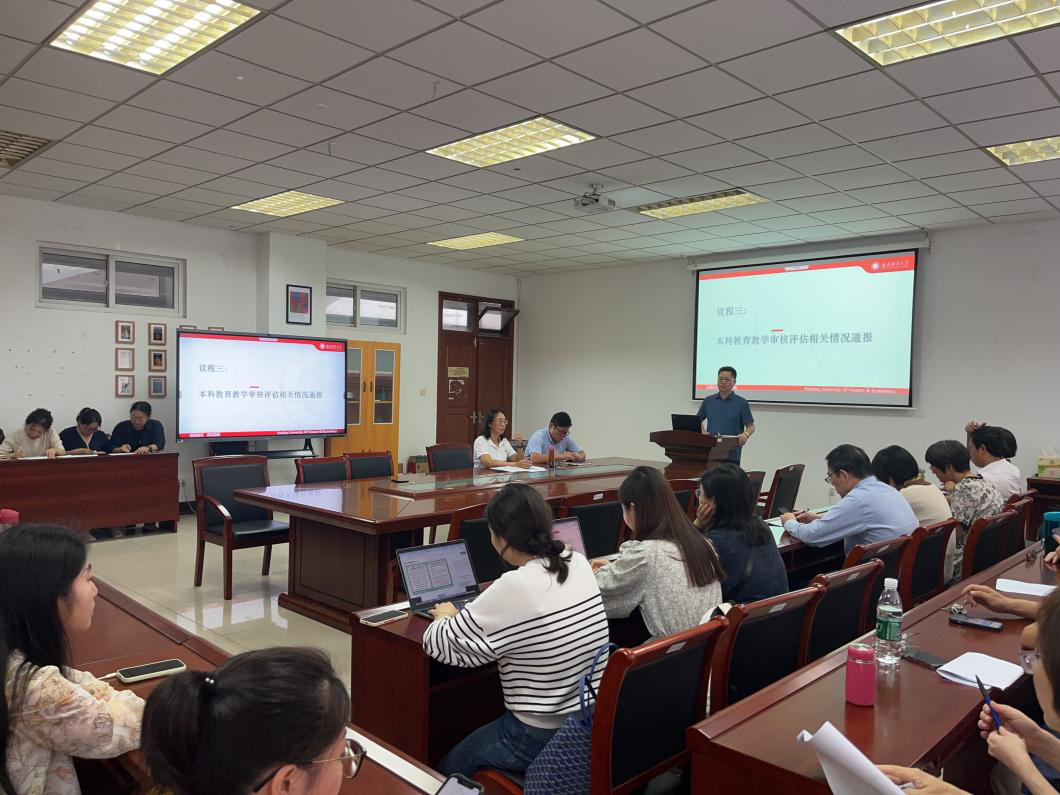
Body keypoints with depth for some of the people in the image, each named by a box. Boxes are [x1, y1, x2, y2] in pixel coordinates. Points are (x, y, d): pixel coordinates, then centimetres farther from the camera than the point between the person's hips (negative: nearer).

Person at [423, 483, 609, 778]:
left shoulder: (514, 588, -27)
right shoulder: (579, 563, -6)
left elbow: (438, 644, -16)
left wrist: (446, 616, 5)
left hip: (544, 739, -7)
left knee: (448, 769, 19)